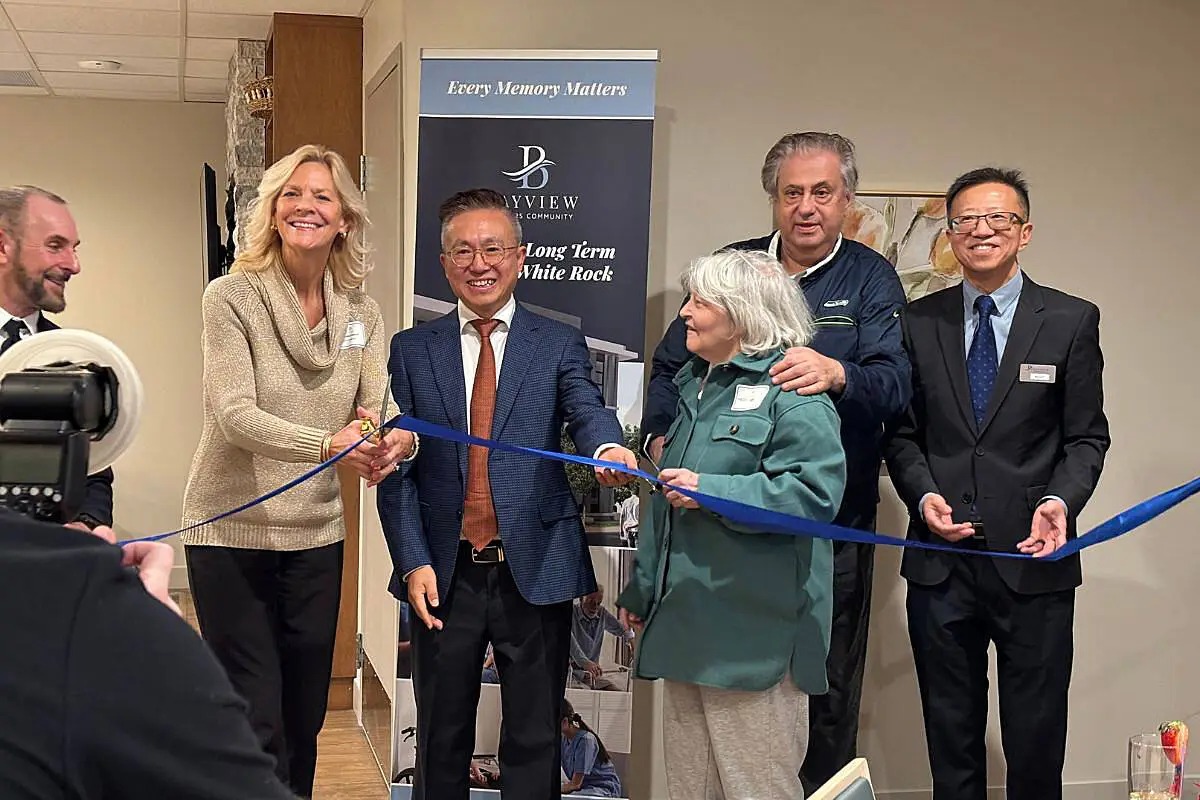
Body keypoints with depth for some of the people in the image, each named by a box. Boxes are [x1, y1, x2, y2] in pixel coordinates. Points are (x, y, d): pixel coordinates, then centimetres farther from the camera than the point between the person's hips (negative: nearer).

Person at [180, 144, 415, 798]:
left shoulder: (361, 313, 3)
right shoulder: (232, 297, -10)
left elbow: (381, 413, -4)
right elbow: (234, 413, -20)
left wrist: (397, 441, -29)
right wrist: (328, 443, -36)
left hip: (317, 535, 4)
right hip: (232, 532, -4)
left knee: (304, 720, 14)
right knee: (254, 725, -1)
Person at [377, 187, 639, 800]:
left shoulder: (559, 346, 4)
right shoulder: (411, 351, 6)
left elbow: (587, 409, -15)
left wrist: (608, 447, -39)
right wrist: (413, 562, -8)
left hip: (535, 571, -1)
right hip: (444, 574, 1)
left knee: (534, 742, 9)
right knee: (441, 741, 13)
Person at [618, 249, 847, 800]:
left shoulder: (790, 393, -10)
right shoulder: (698, 386, 18)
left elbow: (815, 491, -23)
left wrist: (710, 490, -24)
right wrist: (642, 590, 28)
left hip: (752, 636, -9)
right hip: (687, 623, 9)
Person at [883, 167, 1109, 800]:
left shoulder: (1071, 321, 2)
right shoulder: (919, 322, 7)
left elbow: (1086, 436, 2)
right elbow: (903, 432, 9)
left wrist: (1059, 500, -16)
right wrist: (924, 494, -10)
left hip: (1033, 560, -1)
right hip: (941, 561, 2)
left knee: (1036, 740, 6)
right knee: (951, 735, 12)